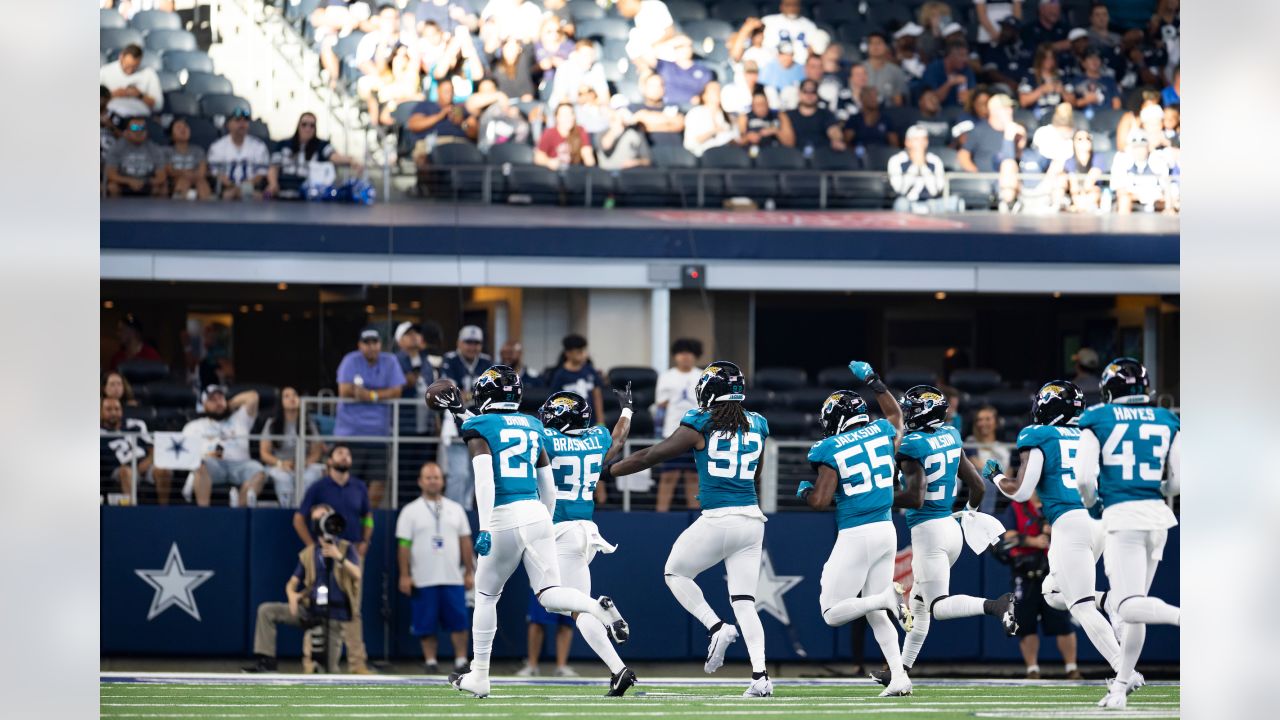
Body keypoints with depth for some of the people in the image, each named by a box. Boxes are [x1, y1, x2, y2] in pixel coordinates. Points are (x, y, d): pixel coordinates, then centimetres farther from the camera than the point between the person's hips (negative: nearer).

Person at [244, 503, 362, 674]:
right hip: (310, 610, 4)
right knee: (266, 611, -11)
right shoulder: (308, 554, 11)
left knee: (328, 670, -11)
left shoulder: (345, 548, 1)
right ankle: (266, 661, -11)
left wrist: (340, 558, -31)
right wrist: (292, 594, -15)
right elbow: (292, 583, 9)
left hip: (334, 614, -4)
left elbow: (357, 575, -14)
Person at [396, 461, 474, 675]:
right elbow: (404, 546, -1)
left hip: (453, 578, 2)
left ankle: (461, 660, 2)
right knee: (427, 624, 1)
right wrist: (404, 576, -7)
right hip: (424, 580, -2)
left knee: (458, 621, -4)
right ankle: (430, 661, 10)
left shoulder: (455, 510, 10)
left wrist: (469, 572, 6)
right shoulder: (410, 511, 3)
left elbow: (465, 542, 11)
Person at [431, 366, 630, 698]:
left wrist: (484, 528, -17)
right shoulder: (532, 428, 18)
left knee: (486, 596, 13)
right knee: (549, 593, -1)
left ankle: (479, 676, 17)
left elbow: (484, 479, -13)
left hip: (505, 519, -4)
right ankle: (597, 607, -32)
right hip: (537, 514, 4)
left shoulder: (481, 428, 1)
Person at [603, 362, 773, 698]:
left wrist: (605, 471, 12)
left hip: (717, 519, -5)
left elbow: (649, 457, 1)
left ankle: (716, 627, -1)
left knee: (675, 573, 18)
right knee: (744, 601, 7)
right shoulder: (756, 425, 11)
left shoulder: (701, 425, -4)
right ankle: (760, 675, -7)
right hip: (752, 519, 5)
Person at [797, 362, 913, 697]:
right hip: (886, 529, 6)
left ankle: (888, 597, -22)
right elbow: (896, 415, 31)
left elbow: (820, 501, -12)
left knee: (832, 613, 2)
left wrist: (805, 491, 9)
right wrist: (873, 382, 39)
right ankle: (899, 677, 0)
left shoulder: (830, 450, -10)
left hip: (855, 536, -6)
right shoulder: (882, 432, 6)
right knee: (875, 614, 16)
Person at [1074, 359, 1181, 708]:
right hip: (1157, 514, 5)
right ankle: (1121, 686, 14)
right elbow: (1179, 482, 7)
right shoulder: (1167, 423, 10)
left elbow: (1085, 478, -8)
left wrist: (1089, 500, 13)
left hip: (1122, 515, -5)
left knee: (1130, 607, -11)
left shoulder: (1098, 421, -1)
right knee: (1121, 603, 14)